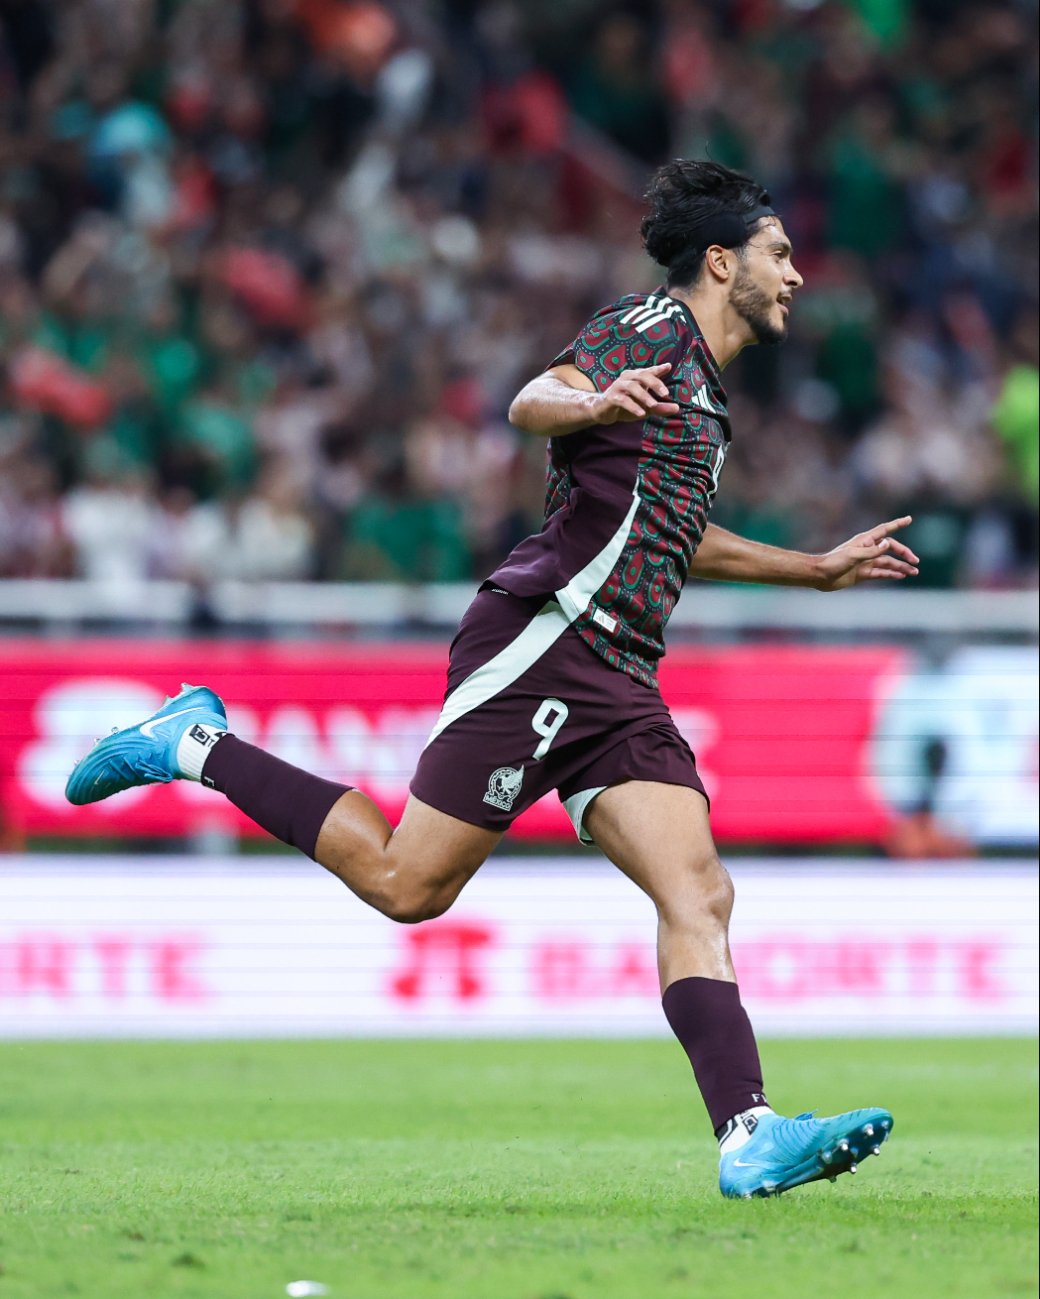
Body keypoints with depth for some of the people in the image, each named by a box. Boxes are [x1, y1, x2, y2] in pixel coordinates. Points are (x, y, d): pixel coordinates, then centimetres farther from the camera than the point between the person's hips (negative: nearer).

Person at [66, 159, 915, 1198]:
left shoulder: (701, 385, 27)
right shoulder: (651, 328, -2)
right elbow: (531, 403, -19)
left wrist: (820, 569, 45)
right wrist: (594, 402, -41)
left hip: (616, 684, 9)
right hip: (545, 640, -9)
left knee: (700, 894, -9)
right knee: (406, 883, -10)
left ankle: (750, 1139, -20)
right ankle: (198, 745, 8)